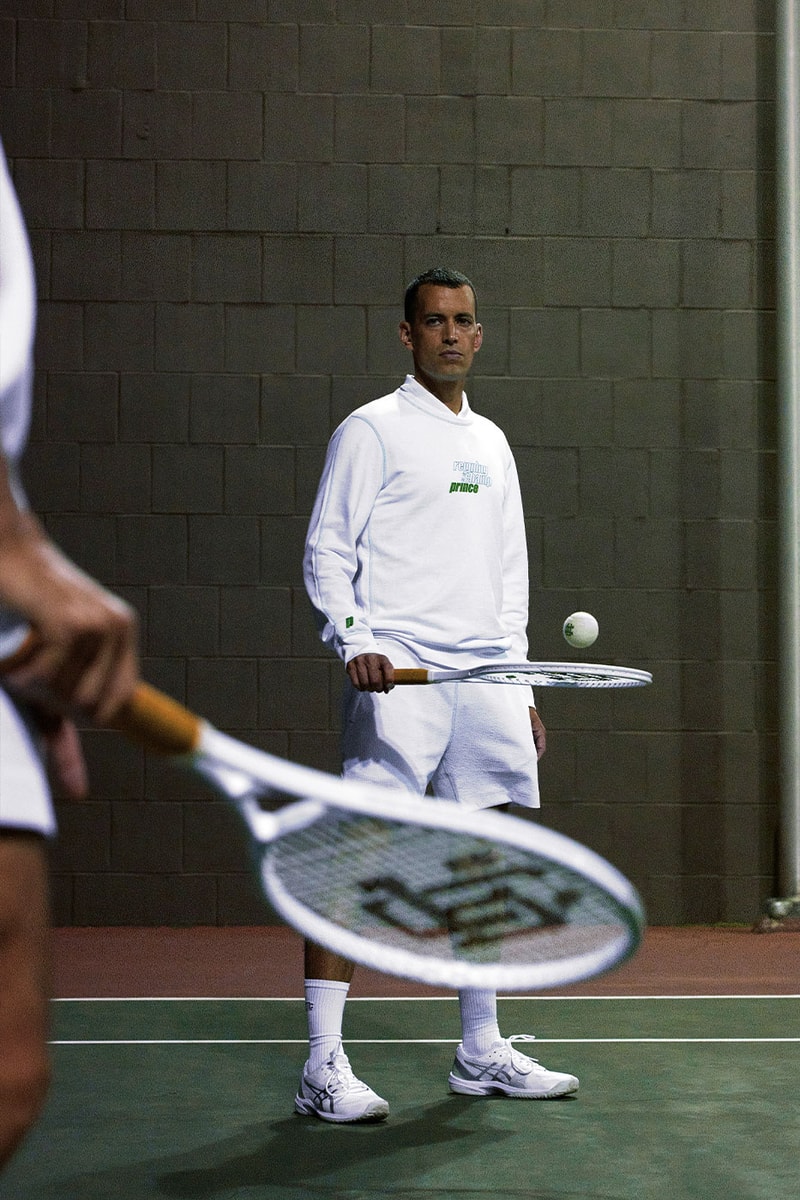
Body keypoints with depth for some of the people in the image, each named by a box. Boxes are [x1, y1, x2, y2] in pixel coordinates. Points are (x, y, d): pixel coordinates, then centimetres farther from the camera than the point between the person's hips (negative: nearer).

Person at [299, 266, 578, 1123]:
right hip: (397, 674, -7)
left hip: (487, 676, 7)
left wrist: (519, 686, 18)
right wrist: (354, 642, -19)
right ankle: (322, 1067, -9)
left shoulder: (491, 443, 21)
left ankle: (481, 1053, 19)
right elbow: (326, 553, -3)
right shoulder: (371, 431, 1)